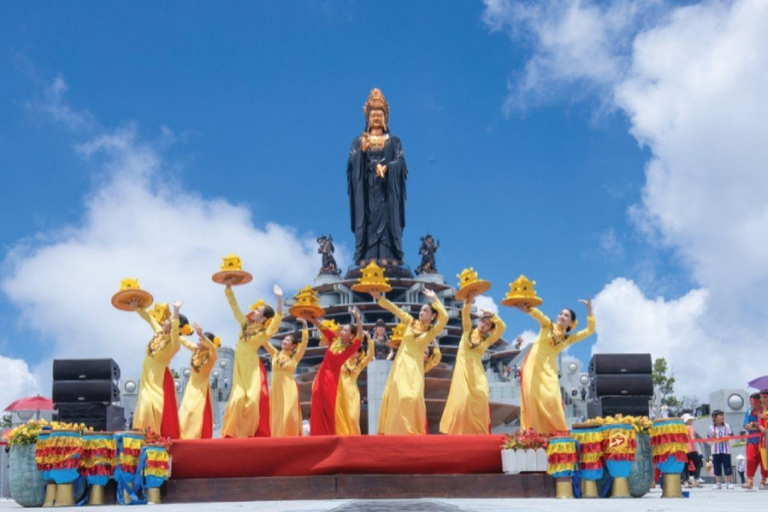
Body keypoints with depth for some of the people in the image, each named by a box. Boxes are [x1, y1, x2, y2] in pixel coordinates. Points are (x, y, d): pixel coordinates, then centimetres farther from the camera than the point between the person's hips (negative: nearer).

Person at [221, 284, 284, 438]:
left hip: (252, 367, -3)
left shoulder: (265, 332, -4)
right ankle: (230, 433, -8)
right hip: (240, 367, 3)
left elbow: (277, 319, -22)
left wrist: (279, 299, -32)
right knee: (238, 398, -12)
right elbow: (234, 305, 15)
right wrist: (228, 287, 9)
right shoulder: (245, 323, 12)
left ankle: (247, 433, -4)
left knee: (252, 400, -13)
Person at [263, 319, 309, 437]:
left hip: (289, 389, -3)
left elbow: (305, 342, -6)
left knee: (288, 415, -10)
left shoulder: (295, 357, 4)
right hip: (276, 389, 3)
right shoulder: (275, 354, 13)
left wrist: (304, 326, -13)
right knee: (277, 416, 2)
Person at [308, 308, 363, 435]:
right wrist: (310, 318, -5)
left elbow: (360, 336, -23)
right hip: (321, 375, 5)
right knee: (318, 408, 4)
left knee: (329, 409, 0)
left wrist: (357, 317, -31)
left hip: (332, 378, -4)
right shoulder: (335, 339, 6)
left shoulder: (351, 348, -8)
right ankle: (319, 437, 10)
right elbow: (322, 328, 8)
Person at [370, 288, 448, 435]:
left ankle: (413, 431, -7)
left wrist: (434, 299, -13)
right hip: (401, 364, 3)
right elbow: (394, 309, 5)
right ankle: (396, 431, 5)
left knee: (412, 397, -15)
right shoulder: (410, 322, 9)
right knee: (396, 396, -1)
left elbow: (444, 317, -15)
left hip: (415, 367, -3)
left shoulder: (432, 331, 1)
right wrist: (379, 297, -3)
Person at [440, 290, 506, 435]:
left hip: (477, 372, 2)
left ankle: (478, 431, -3)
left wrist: (492, 315, -2)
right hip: (463, 368, -2)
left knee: (480, 399, -10)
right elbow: (465, 314, -4)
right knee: (462, 398, -11)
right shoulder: (468, 331, 11)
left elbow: (502, 327, 4)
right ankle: (459, 431, -8)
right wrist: (469, 301, -20)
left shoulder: (487, 340, 13)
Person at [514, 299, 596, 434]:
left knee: (551, 400, -11)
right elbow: (539, 315, -14)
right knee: (532, 397, -11)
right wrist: (528, 309, -36)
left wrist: (589, 310, 5)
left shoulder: (568, 339, 16)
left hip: (548, 369, 2)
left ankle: (557, 431, -3)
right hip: (533, 365, -2)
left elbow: (590, 330, 12)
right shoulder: (548, 325, 9)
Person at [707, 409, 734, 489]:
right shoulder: (711, 428, 2)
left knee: (727, 467, -2)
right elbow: (709, 439, 4)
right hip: (716, 451, 1)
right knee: (717, 467, 5)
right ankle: (718, 483, 12)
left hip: (726, 450, -1)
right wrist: (713, 437, -17)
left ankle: (729, 483, 4)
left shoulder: (727, 426, 1)